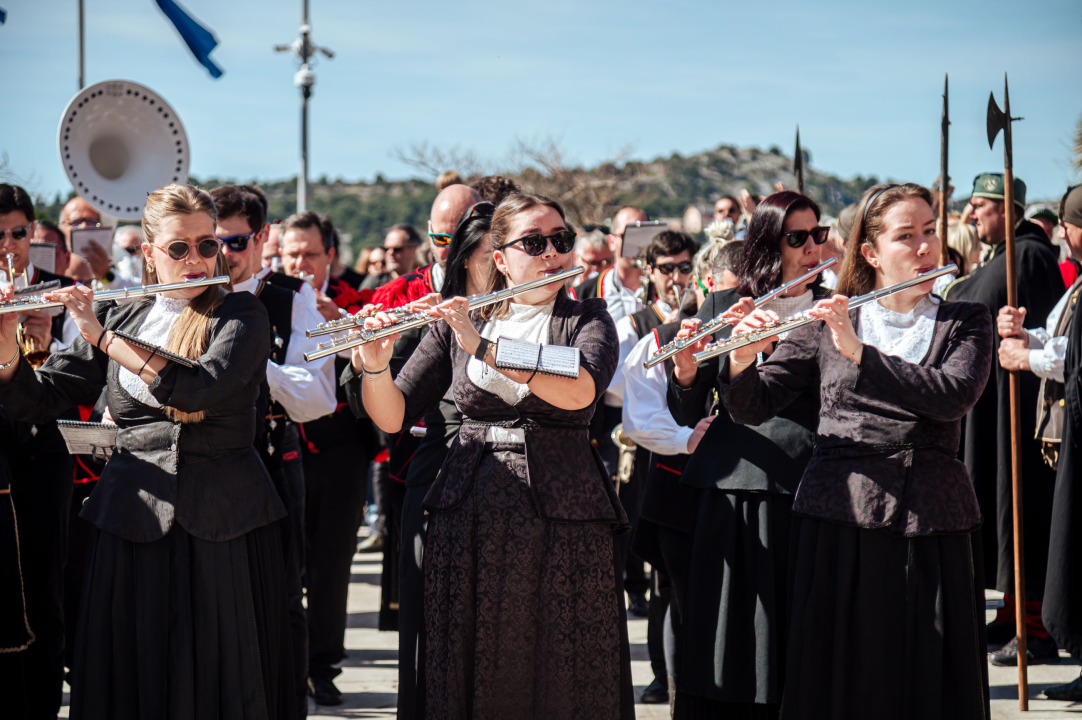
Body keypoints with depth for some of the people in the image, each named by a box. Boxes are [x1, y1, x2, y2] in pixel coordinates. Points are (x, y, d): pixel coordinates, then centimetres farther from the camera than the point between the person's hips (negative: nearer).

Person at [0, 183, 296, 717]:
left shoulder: (240, 316, 0)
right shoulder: (120, 318, 12)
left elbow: (202, 387, -20)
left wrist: (102, 336, -19)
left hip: (221, 522, -3)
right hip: (132, 514, 3)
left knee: (220, 673, 0)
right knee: (129, 670, 3)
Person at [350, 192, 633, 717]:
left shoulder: (588, 321, 4)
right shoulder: (457, 325, 9)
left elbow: (580, 391, -18)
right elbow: (392, 417, 3)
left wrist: (484, 347, -23)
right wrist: (373, 365, -17)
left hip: (563, 520, -1)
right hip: (469, 513, 2)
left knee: (564, 677, -1)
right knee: (472, 673, 4)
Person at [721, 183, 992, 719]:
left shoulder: (966, 322, 8)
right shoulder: (827, 324, 8)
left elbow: (956, 395, -13)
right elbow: (750, 408, 3)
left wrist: (858, 353, -20)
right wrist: (741, 361, -18)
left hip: (933, 529, 0)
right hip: (839, 519, 0)